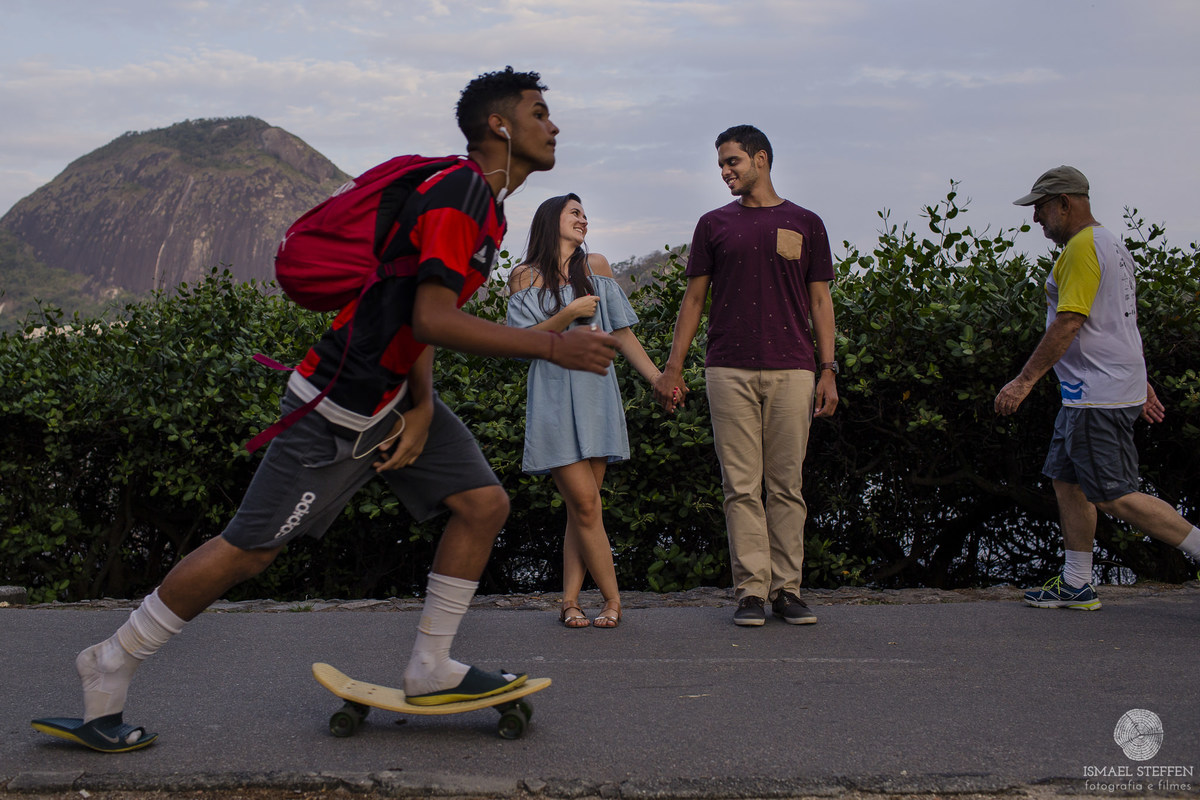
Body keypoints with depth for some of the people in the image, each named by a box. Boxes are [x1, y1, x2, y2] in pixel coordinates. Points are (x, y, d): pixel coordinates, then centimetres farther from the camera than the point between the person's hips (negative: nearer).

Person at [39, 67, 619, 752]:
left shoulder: (485, 202, 11)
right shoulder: (459, 193, -20)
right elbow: (430, 319, -29)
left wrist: (422, 406, 1)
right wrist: (551, 345, -27)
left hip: (398, 395, 10)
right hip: (340, 403, -10)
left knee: (485, 503, 2)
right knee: (249, 550, -3)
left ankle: (430, 670, 12)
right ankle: (110, 668, 14)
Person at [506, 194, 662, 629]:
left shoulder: (595, 266, 13)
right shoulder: (525, 276, 5)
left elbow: (622, 333, 12)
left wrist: (660, 379, 6)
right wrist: (570, 313, -12)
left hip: (595, 393, 3)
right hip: (554, 398, -3)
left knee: (581, 507, 0)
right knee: (585, 504, -8)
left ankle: (569, 600, 6)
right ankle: (613, 600, 2)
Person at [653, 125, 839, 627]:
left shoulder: (805, 224, 12)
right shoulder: (714, 224, 14)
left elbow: (820, 302, 11)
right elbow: (694, 298, 13)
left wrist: (828, 370, 2)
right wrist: (673, 367, 5)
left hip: (792, 368, 0)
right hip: (729, 369, 0)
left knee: (786, 485, 1)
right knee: (742, 485, -2)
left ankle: (786, 589, 7)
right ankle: (751, 590, 1)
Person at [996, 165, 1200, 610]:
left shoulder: (1083, 247, -15)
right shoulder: (1109, 243, 18)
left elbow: (1067, 324, -22)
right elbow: (1120, 322, 23)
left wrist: (1024, 381, -21)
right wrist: (1142, 383, 27)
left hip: (1100, 396, -11)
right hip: (1087, 393, 11)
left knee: (1113, 497, -9)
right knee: (1068, 482, 12)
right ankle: (1076, 586, 17)